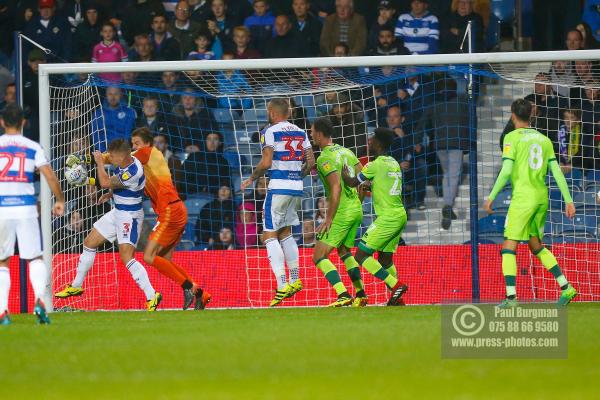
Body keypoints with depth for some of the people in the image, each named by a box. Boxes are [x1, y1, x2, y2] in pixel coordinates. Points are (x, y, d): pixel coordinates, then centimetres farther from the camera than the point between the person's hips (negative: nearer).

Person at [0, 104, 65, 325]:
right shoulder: (33, 147, 3)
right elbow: (50, 176, -1)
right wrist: (60, 200, 12)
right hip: (26, 207, 0)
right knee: (35, 258, 7)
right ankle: (39, 299, -17)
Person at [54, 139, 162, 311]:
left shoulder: (133, 172, -29)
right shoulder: (125, 163, -1)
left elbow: (105, 183, -27)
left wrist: (100, 163, -14)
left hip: (130, 216, -10)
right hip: (117, 212, 10)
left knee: (126, 257, -21)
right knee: (89, 243, 15)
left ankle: (152, 296, -19)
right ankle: (76, 286, 30)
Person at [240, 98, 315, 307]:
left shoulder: (270, 132, -7)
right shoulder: (300, 132, 12)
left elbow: (266, 163, -14)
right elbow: (311, 161, 11)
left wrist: (251, 179, 0)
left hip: (278, 188, -7)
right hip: (297, 188, 7)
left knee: (269, 236, -5)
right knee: (285, 232, 22)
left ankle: (282, 285, -16)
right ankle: (295, 279, 20)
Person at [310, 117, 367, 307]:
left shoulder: (324, 158, -14)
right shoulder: (345, 152, 11)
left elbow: (336, 187, -23)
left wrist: (329, 219, -20)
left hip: (342, 213, -9)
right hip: (356, 210, 9)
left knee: (319, 256, -8)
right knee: (344, 251, 28)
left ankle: (344, 296, -20)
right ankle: (361, 294, 28)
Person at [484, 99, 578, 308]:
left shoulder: (512, 138, -6)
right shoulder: (544, 140, 12)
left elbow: (506, 171, -13)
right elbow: (557, 172, 8)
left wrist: (491, 197, -6)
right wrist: (568, 200, 10)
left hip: (523, 198, -6)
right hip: (542, 197, 6)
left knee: (509, 247, -3)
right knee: (536, 246, 19)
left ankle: (511, 297, -13)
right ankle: (566, 288, 12)